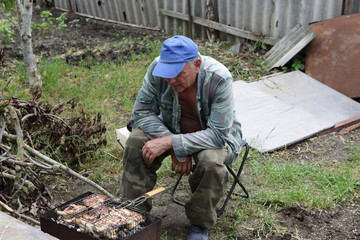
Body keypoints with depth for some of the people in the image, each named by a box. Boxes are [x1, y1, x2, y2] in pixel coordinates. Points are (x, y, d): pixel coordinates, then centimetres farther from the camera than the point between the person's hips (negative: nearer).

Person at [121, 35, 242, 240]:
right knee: (136, 142, -21)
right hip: (172, 127, 4)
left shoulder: (219, 79, -33)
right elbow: (143, 111, -13)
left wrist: (171, 143, -37)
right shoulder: (158, 68, -23)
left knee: (211, 161, -35)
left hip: (217, 135, -3)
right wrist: (176, 148, -24)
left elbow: (218, 134, -32)